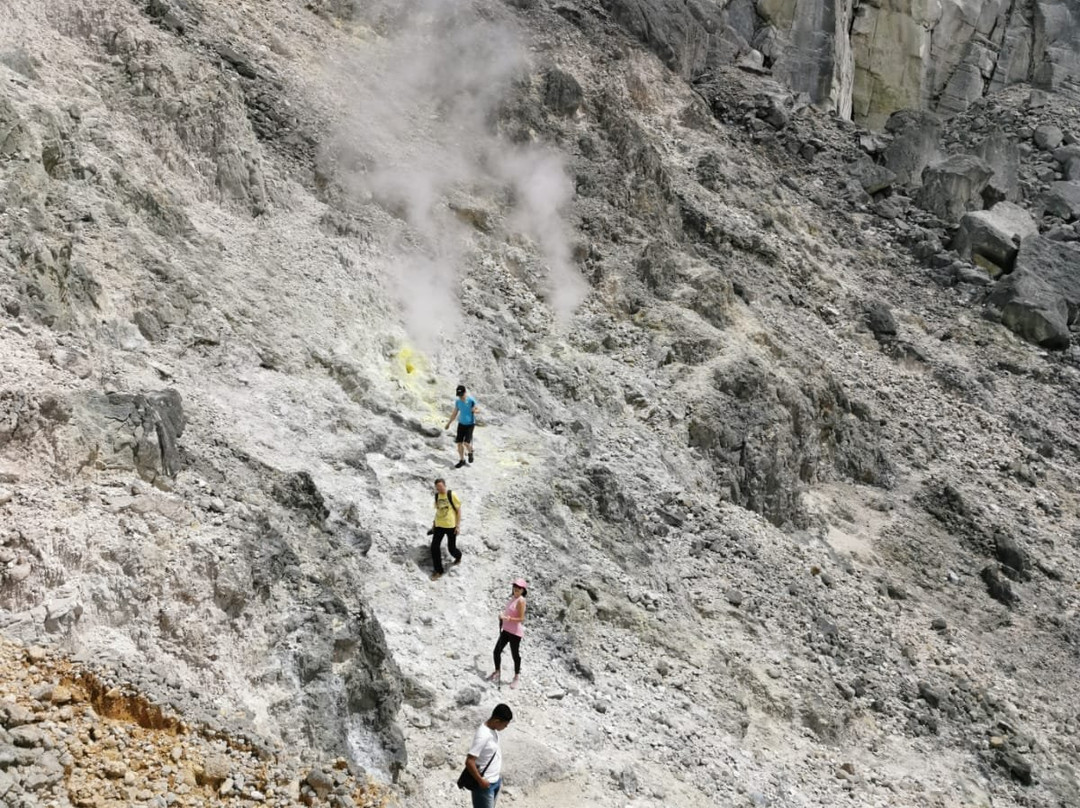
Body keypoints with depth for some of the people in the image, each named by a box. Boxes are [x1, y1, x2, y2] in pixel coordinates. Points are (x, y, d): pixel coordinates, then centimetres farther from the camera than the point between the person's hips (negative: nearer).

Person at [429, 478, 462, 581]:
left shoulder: (452, 495, -14)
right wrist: (434, 523, 16)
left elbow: (458, 510, -8)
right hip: (439, 525, 5)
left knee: (451, 548, 6)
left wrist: (458, 525, -12)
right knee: (434, 547, -4)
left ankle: (458, 556, 43)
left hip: (451, 526, -5)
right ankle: (438, 571, 9)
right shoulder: (437, 496, 3)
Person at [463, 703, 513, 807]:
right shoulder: (482, 736, -28)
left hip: (496, 781, 9)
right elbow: (469, 762, -28)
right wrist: (480, 780, -20)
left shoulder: (493, 730, 0)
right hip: (485, 784, -9)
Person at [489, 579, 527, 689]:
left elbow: (521, 619, -21)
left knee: (515, 654, 7)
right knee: (497, 651, 10)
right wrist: (502, 614, 3)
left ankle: (516, 677, 24)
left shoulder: (521, 601, -18)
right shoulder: (512, 597, 7)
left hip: (515, 632, -8)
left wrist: (508, 618, -30)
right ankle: (497, 672, 30)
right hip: (506, 629, 8)